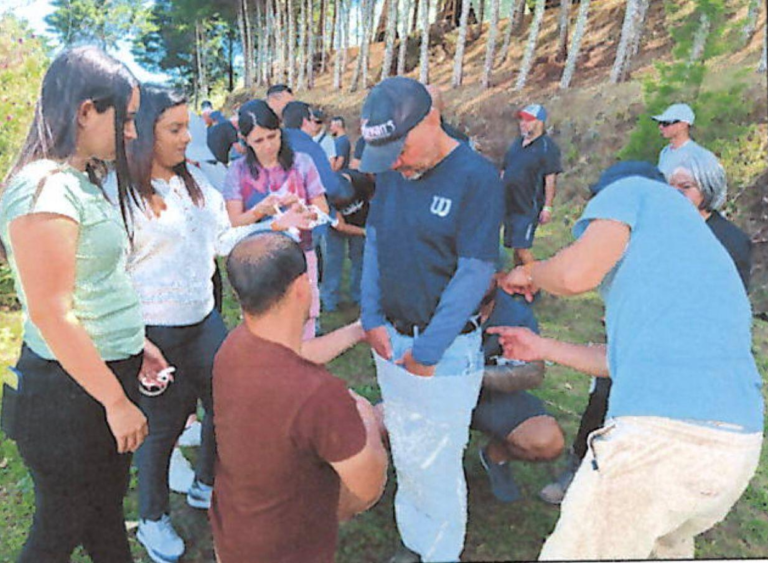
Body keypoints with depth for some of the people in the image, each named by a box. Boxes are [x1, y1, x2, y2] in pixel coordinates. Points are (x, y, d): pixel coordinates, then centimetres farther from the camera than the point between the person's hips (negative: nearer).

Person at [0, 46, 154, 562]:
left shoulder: (81, 181, 8)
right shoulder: (44, 189, -21)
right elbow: (51, 314, -23)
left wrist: (133, 344, 17)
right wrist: (116, 401, -18)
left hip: (107, 372, 9)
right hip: (68, 391, -9)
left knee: (106, 511, 24)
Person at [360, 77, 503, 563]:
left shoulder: (477, 177, -15)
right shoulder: (392, 171, 4)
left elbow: (475, 272, -17)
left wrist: (427, 350, -16)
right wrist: (372, 318, 1)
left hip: (447, 349, -6)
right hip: (391, 339, 6)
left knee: (436, 466, 6)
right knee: (405, 457, 18)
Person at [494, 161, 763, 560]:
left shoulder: (629, 189, 7)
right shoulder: (696, 240, 29)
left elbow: (576, 273, -11)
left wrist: (528, 273, 11)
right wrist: (542, 347, 37)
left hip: (661, 435, -9)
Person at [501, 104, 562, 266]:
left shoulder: (547, 147, -7)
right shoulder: (516, 143, 14)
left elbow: (550, 180, -12)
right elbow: (504, 172, 20)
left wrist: (547, 207, -16)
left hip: (528, 208, -7)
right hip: (509, 205, 7)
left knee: (522, 249, -12)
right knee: (515, 247, 12)